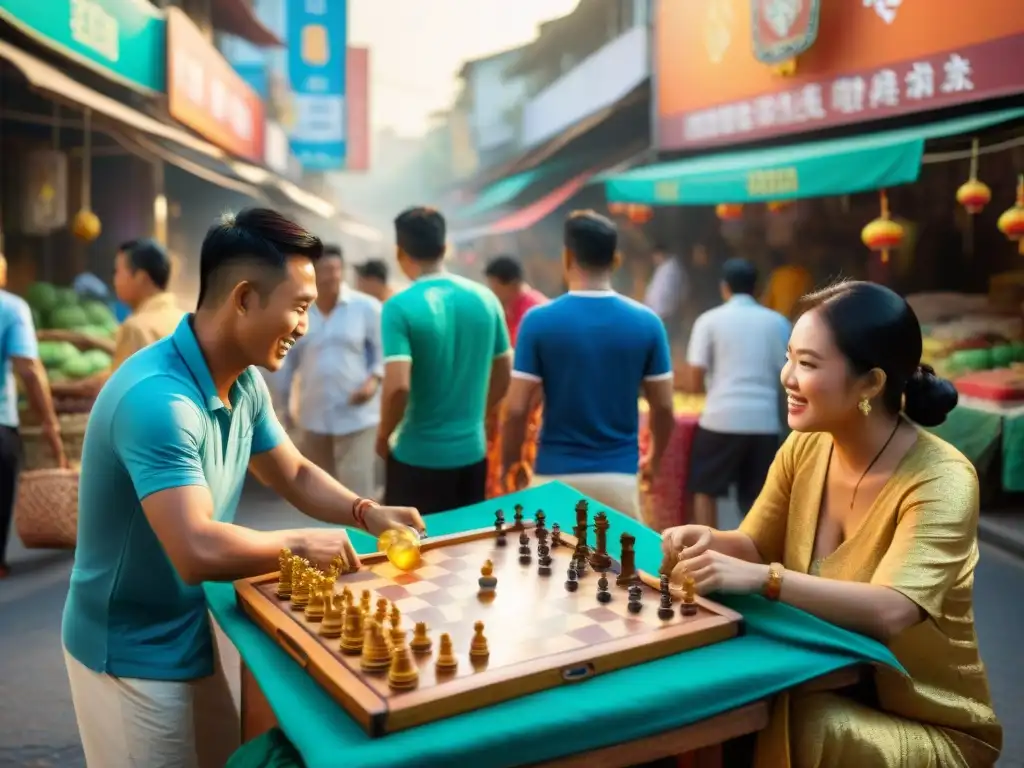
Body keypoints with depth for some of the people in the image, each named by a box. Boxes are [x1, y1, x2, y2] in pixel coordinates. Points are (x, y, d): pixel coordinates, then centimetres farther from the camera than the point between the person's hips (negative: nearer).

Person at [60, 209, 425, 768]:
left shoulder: (244, 383, -3)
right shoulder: (157, 399, -32)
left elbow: (295, 474, 11)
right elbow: (199, 551, -39)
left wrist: (368, 514, -5)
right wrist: (300, 544, -23)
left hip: (190, 636, 8)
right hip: (132, 653, -8)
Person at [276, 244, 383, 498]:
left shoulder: (367, 307, -5)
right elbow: (288, 360, 12)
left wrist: (374, 379, -17)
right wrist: (282, 403, 14)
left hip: (356, 415, -3)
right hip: (313, 416, 4)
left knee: (357, 491, -7)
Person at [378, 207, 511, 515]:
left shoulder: (400, 307, -15)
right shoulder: (485, 299, 1)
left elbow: (398, 387, -24)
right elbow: (504, 376, 9)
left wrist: (383, 435, -6)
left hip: (417, 458, -5)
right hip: (473, 453, 5)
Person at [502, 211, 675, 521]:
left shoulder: (539, 321, -9)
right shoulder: (646, 323, -3)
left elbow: (517, 408, -9)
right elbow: (663, 406, 2)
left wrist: (511, 465, 8)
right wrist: (654, 458, 20)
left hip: (556, 475, -1)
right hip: (619, 476, 1)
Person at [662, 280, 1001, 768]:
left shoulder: (941, 481, -23)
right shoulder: (805, 448, -5)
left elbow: (890, 612, -35)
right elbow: (756, 548, 2)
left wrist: (763, 579, -43)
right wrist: (711, 543, -20)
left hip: (929, 724, -4)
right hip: (826, 687, 5)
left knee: (801, 728, -30)